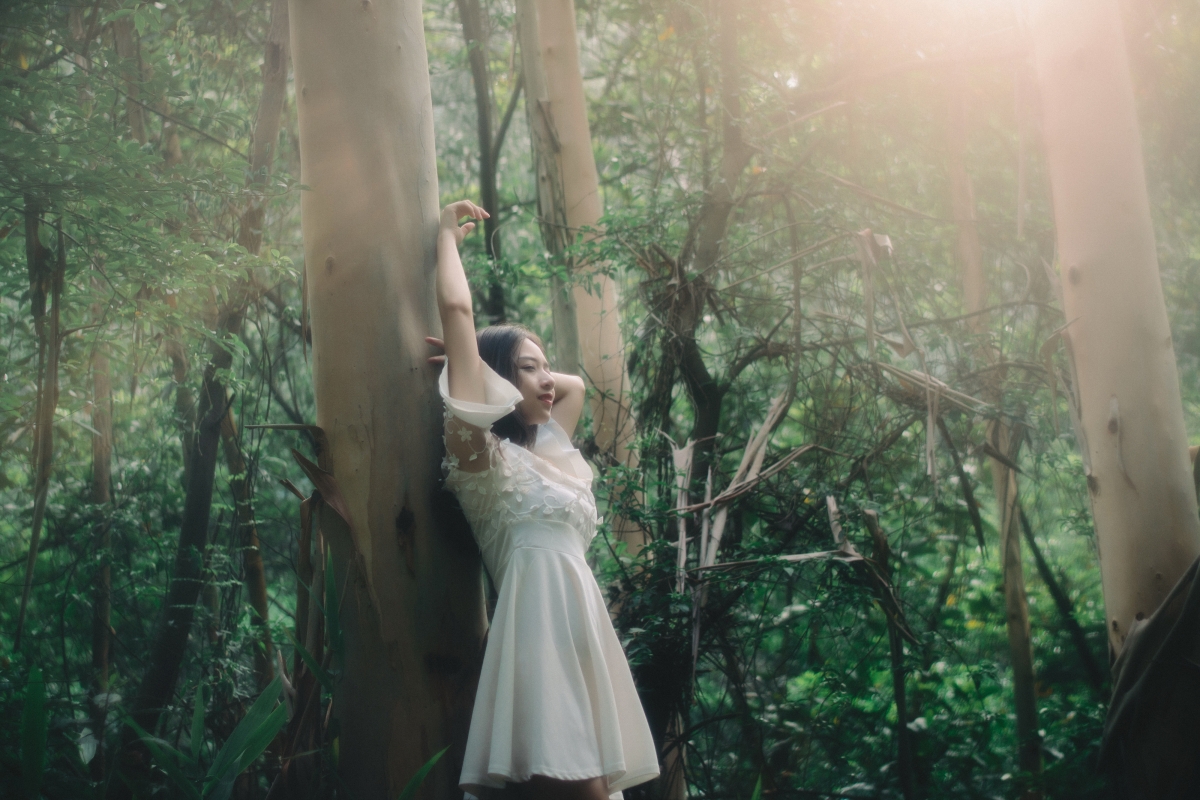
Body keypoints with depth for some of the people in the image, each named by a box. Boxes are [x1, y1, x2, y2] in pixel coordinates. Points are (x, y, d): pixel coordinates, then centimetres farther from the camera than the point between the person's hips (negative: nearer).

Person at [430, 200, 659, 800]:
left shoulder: (549, 447, 24)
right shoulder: (480, 447, 2)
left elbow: (575, 384, 43)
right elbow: (456, 307, -3)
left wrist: (505, 365, 30)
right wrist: (448, 233, 11)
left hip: (581, 619, 8)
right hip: (542, 621, -8)